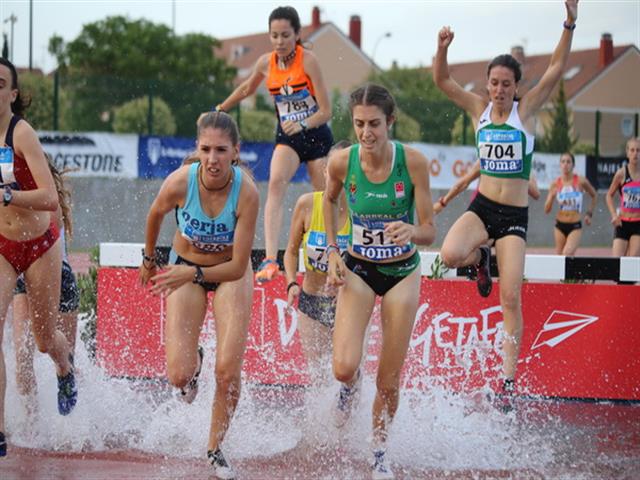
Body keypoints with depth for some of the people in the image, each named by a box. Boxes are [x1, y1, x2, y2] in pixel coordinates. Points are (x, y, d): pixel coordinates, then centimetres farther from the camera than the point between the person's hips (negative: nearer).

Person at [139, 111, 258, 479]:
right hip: (185, 268, 1)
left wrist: (193, 274, -40)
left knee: (228, 372, -12)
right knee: (179, 376, -10)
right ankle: (194, 361, 30)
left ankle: (216, 450, 11)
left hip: (231, 272, -1)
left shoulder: (246, 192, -30)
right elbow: (156, 214, -2)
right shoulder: (180, 183, -28)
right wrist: (149, 259, 12)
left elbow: (238, 266, -27)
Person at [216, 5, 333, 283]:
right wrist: (220, 110, 27)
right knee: (276, 183, -25)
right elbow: (246, 89, 20)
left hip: (316, 136, -1)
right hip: (287, 138, 2)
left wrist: (302, 125, -31)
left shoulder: (307, 60, -15)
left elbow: (326, 111, -15)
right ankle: (270, 259, -37)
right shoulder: (266, 63, -3)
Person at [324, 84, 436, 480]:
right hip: (358, 269, 1)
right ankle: (350, 385, 21)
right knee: (344, 367, -17)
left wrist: (412, 231, -39)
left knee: (389, 381, 3)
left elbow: (430, 232, -16)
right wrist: (333, 251, 3)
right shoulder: (342, 162, -16)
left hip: (403, 272, 0)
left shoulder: (413, 162, -20)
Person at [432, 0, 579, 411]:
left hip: (515, 215, -2)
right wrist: (443, 48, -22)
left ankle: (509, 379, -2)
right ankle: (480, 257, 9)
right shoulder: (479, 109, 3)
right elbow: (442, 80, -3)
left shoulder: (526, 111, -3)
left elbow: (557, 69, -13)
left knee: (511, 299, -8)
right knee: (451, 255, -28)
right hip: (482, 207, 2)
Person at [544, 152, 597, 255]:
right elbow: (547, 210, -1)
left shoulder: (580, 181, -7)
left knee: (567, 253, -25)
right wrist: (552, 197, -19)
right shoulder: (556, 184, -2)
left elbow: (594, 195, 13)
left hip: (575, 227, -3)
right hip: (560, 225, 3)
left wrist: (589, 214, 7)